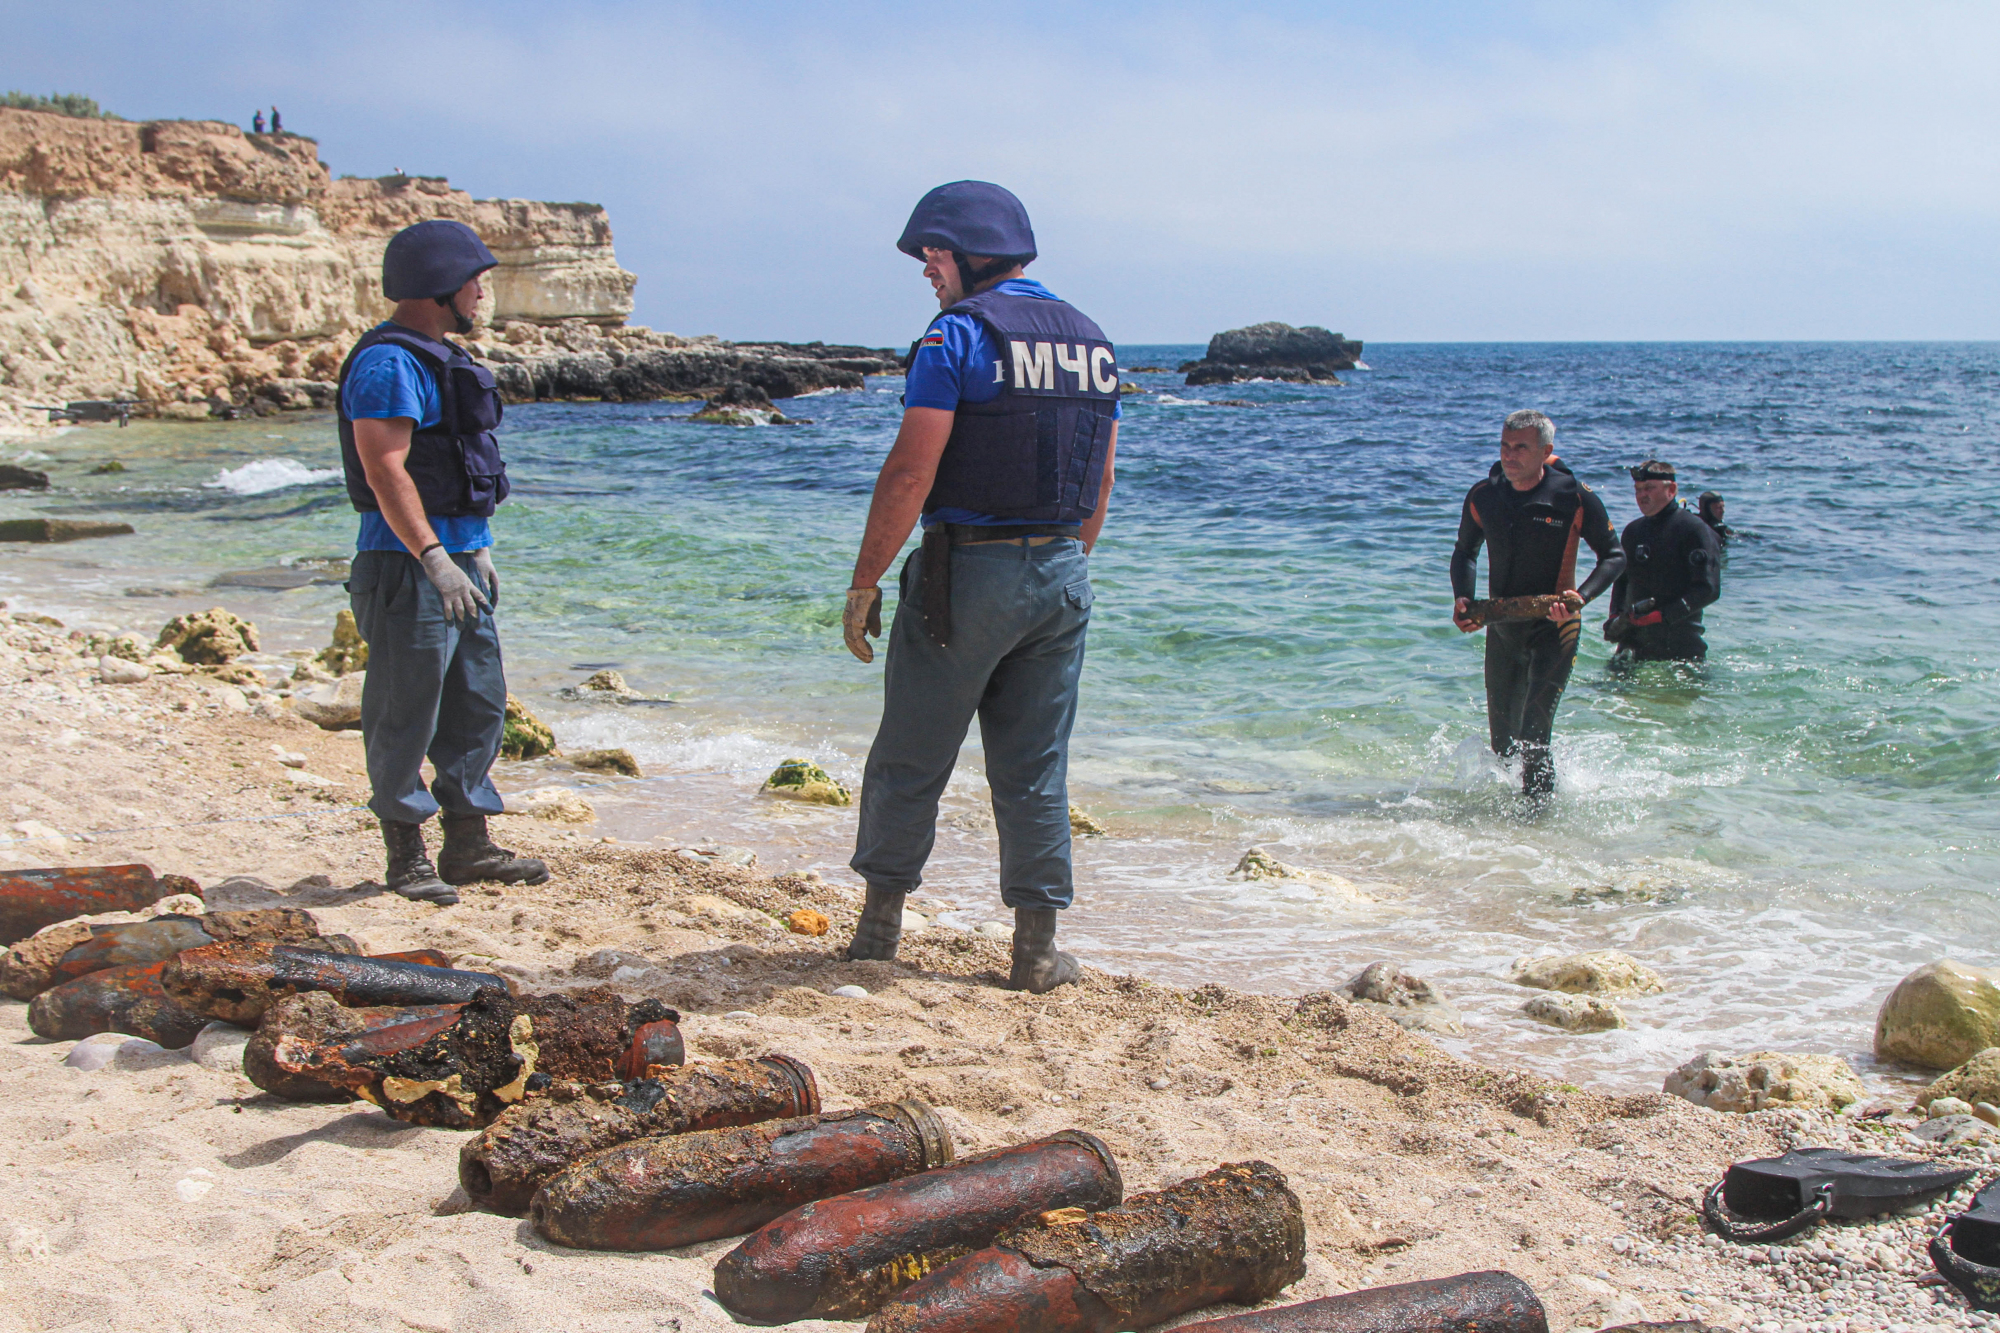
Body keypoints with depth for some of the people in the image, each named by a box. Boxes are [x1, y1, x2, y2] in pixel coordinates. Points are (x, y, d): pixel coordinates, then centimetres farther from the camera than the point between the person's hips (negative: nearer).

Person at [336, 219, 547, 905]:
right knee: (405, 716, -2)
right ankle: (407, 856, 6)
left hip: (456, 560, 10)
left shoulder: (438, 358, 18)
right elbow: (386, 471, -22)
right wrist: (435, 559, -28)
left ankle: (468, 845, 21)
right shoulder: (387, 364, -14)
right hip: (407, 566, -10)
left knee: (478, 706, 13)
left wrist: (478, 552, 23)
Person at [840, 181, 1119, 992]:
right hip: (1061, 573, 6)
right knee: (1035, 771, 10)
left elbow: (911, 473, -16)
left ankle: (880, 926, 18)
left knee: (909, 760, 8)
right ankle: (1037, 949, 11)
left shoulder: (958, 334, -10)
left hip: (965, 570, -6)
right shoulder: (1092, 343, 11)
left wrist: (864, 583, -11)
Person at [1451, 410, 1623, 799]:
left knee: (1532, 735, -17)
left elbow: (1613, 556, -3)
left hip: (1553, 626, -5)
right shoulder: (1482, 497, -2)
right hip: (1502, 627, 5)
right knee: (1502, 739, 15)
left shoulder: (1575, 498, -13)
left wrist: (1581, 596, -21)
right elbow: (1465, 552, 16)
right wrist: (1463, 598, -3)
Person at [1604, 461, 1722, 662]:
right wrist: (1616, 616, 2)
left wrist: (1662, 615, -20)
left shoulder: (1694, 530, -6)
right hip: (1634, 641, 5)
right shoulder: (1632, 531, 14)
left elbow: (1708, 589, -14)